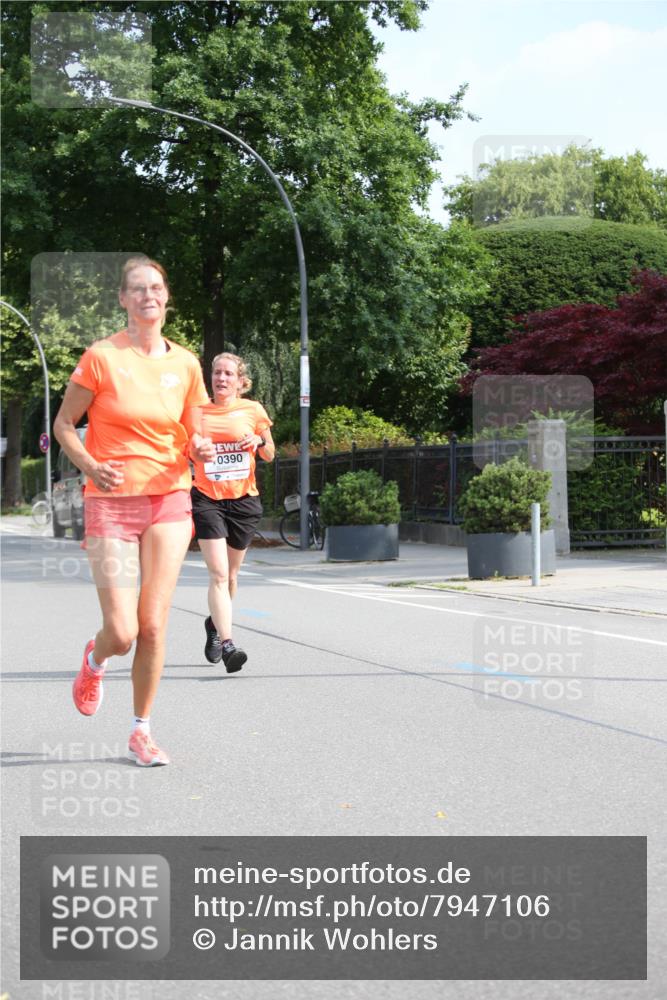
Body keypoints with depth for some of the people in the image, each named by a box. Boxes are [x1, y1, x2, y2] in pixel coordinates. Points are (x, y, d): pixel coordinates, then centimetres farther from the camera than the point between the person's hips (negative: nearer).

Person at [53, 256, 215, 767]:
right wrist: (91, 466, -16)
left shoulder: (185, 364, 5)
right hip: (111, 502, -3)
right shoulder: (101, 357, -6)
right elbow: (64, 424, 1)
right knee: (122, 633, -9)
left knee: (154, 626, -1)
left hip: (169, 501, 3)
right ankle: (94, 658, 29)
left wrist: (199, 448, -8)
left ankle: (142, 730, 15)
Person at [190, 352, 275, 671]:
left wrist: (259, 443, -11)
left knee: (230, 575, 14)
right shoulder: (197, 411, 4)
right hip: (206, 498, -2)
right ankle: (227, 645, -22)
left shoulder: (253, 410, 4)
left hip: (243, 499, 2)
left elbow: (270, 455, 10)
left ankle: (215, 623, 42)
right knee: (218, 573, -15)